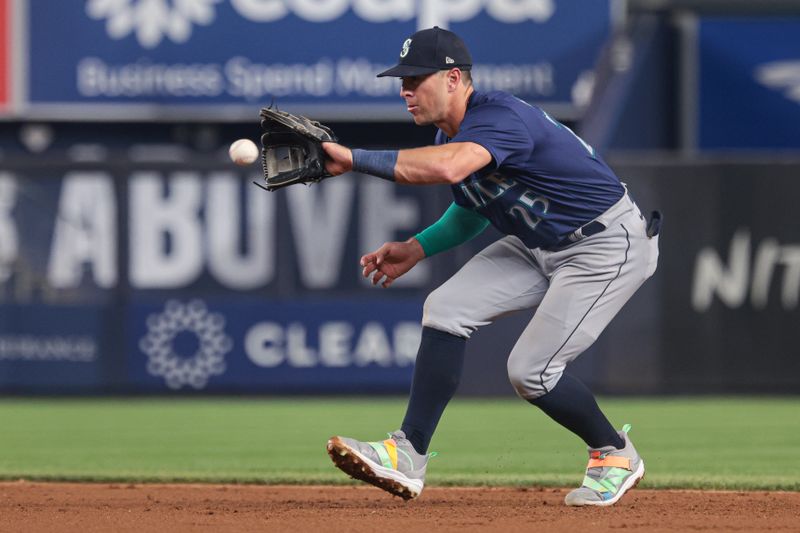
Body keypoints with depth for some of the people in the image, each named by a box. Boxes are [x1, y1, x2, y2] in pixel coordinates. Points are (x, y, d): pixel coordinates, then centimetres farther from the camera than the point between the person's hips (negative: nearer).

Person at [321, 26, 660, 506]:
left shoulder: (501, 118, -29)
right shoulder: (450, 134, 2)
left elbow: (448, 167, -50)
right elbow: (473, 209, 19)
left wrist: (355, 159, -47)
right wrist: (417, 249, 3)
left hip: (610, 246, -9)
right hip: (539, 245, 9)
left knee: (531, 369, -14)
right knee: (447, 308, -5)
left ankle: (616, 456, 12)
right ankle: (408, 457, -4)